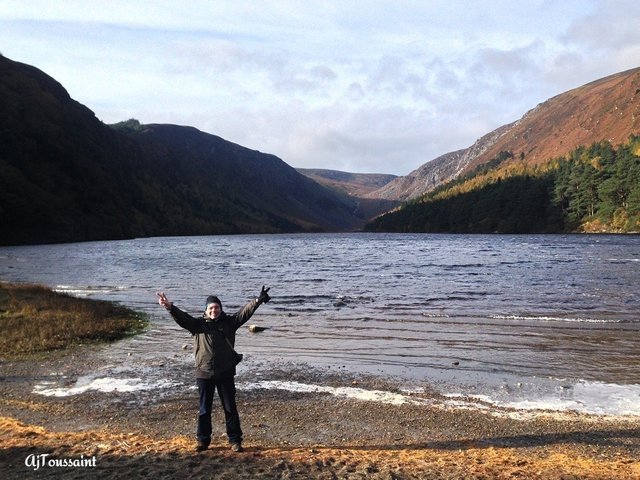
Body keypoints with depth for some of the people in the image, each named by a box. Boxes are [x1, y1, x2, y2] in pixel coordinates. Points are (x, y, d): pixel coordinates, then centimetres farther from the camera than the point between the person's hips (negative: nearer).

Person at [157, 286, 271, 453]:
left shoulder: (229, 322, 2)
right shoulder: (198, 324, 1)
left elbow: (245, 312, -9)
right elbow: (182, 317, -12)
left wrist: (258, 301, -24)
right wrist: (170, 307, -29)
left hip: (226, 373, 0)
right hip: (204, 373, 0)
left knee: (230, 408, 7)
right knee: (204, 409, 11)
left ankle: (235, 440, 18)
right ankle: (203, 440, 25)